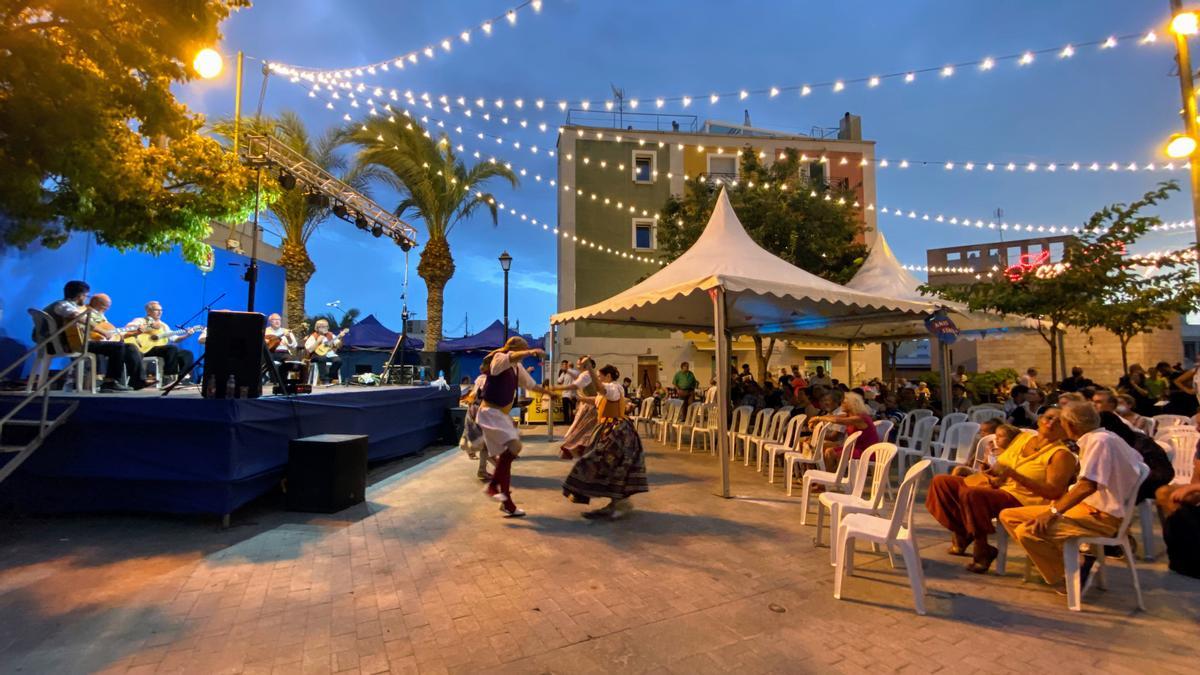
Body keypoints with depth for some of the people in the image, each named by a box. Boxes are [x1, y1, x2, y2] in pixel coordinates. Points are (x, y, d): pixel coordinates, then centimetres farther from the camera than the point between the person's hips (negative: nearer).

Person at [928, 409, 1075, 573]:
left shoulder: (1061, 454, -4)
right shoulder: (1023, 437, 15)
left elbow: (1054, 492, -15)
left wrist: (1012, 474, -22)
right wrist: (992, 477, 0)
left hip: (1021, 498, -8)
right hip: (993, 486, 8)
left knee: (971, 494, -36)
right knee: (941, 482, -5)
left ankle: (982, 550, -16)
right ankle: (961, 535, 5)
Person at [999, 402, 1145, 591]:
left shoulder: (1099, 440, -17)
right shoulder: (1100, 437, 11)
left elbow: (1088, 485, -26)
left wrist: (1054, 511, -25)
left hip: (1100, 516, -9)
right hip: (1089, 506, 9)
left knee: (1027, 531, -29)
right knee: (1008, 515, 1)